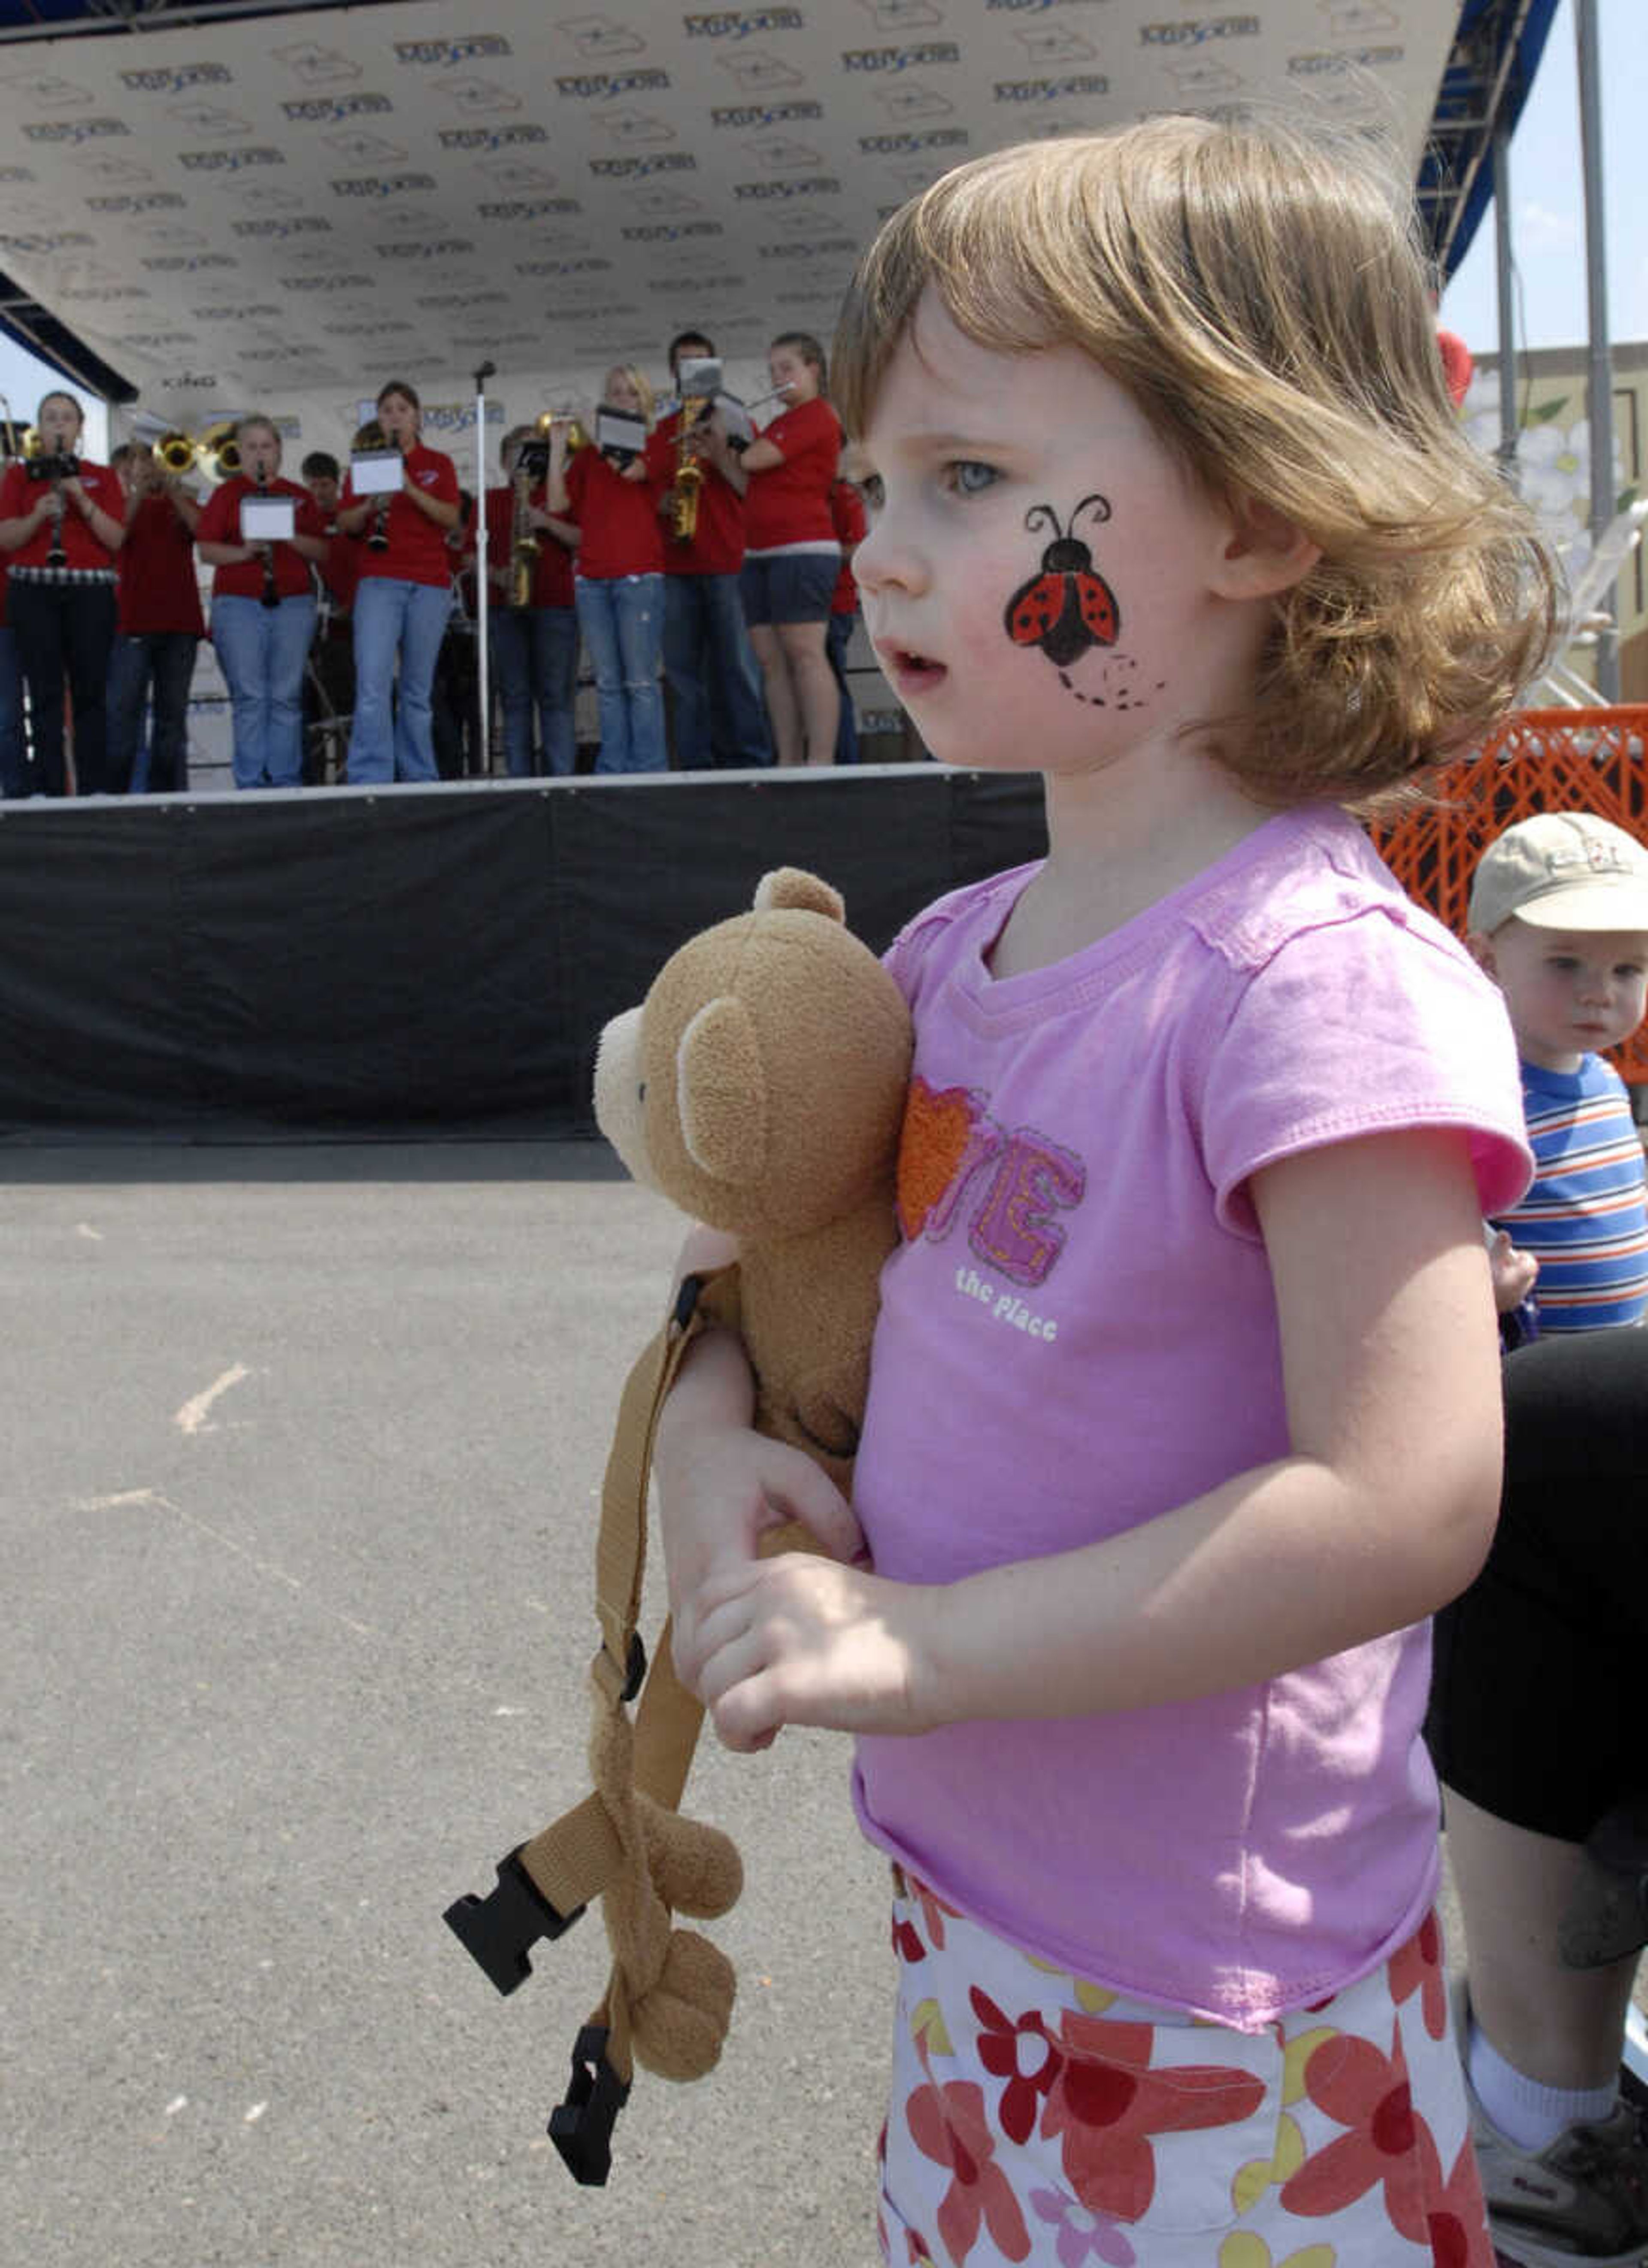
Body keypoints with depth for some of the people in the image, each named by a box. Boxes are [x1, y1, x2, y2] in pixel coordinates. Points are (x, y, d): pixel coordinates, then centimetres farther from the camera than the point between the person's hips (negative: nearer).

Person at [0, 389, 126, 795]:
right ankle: (47, 788, -2)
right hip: (34, 590, 0)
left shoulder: (102, 477, 11)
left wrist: (83, 502, -14)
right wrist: (37, 515, -15)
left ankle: (94, 788, 0)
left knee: (91, 690, -3)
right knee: (45, 691, -4)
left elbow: (116, 538, 0)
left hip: (91, 590, 0)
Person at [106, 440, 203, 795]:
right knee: (123, 710, -9)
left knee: (173, 713, 3)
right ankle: (113, 791, -9)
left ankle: (166, 792, 7)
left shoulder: (179, 503, 16)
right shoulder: (120, 503, 12)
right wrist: (138, 492, -14)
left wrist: (174, 491, -12)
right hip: (133, 619, -2)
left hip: (180, 619, 2)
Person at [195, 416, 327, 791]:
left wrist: (289, 537, -9)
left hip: (293, 604, 2)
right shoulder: (226, 494, 10)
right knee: (249, 697, -6)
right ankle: (252, 783, -4)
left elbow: (321, 552, 8)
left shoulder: (299, 496, 16)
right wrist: (243, 552, -15)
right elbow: (206, 550, 2)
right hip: (238, 605, -2)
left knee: (287, 697, 0)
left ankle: (287, 781, 3)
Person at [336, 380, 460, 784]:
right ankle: (368, 782, -17)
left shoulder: (438, 464, 12)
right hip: (379, 581, 0)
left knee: (418, 689, 3)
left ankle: (419, 779, 9)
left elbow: (451, 519, -1)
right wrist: (369, 507, -10)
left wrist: (411, 490, -14)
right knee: (372, 683, -14)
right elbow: (345, 524, 9)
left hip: (430, 584, 0)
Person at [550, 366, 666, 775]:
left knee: (640, 680, -8)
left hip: (639, 576, -4)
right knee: (607, 683, 3)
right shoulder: (587, 455, 16)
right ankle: (612, 770, 4)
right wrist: (558, 446, 3)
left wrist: (599, 438, -7)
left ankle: (649, 769, -5)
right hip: (591, 578, 4)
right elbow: (558, 505, 5)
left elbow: (631, 470, -14)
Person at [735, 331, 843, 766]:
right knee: (772, 661, 4)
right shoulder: (780, 423, 24)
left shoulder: (818, 417, -5)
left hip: (803, 550, -9)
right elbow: (750, 486, 22)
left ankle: (821, 763, -15)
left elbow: (752, 461, -13)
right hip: (760, 554, 9)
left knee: (805, 654, -13)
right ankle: (788, 763, 5)